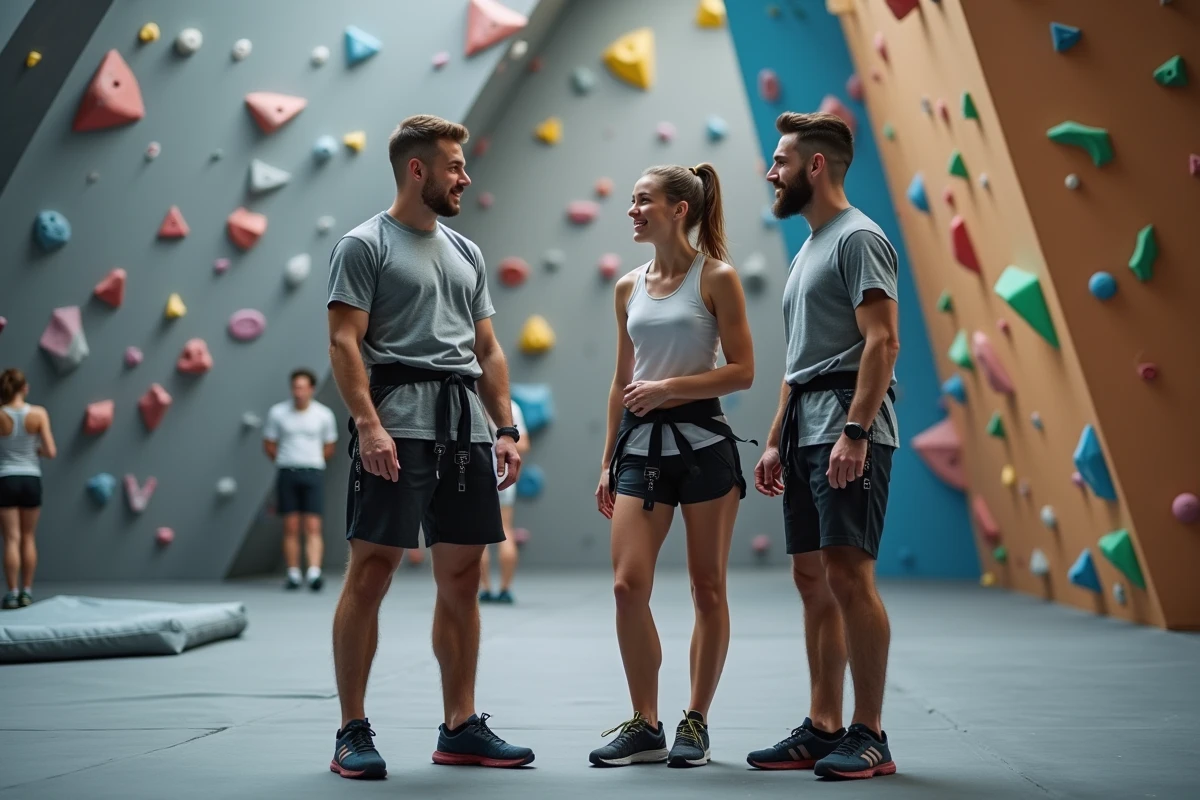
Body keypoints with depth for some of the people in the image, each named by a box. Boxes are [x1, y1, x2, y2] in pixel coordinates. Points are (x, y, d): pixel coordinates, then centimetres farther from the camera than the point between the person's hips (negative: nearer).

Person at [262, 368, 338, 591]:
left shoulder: (324, 414, 1)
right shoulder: (277, 412, 1)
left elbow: (329, 448, 12)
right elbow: (269, 444, 10)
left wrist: (309, 463, 9)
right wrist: (287, 463, 11)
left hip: (313, 474, -1)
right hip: (287, 473, 1)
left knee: (313, 527, -8)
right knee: (291, 527, 2)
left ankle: (314, 572, -16)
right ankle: (293, 574, 7)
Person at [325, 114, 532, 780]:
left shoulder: (466, 254, 20)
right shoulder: (364, 245, -1)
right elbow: (344, 343, -10)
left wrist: (507, 429, 11)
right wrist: (367, 424, -22)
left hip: (466, 429, 7)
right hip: (397, 429, -7)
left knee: (461, 579, 8)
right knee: (371, 573, -6)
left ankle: (460, 729, 17)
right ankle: (352, 733, 2)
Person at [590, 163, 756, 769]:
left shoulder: (716, 278, -3)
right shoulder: (629, 288, 12)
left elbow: (742, 372, -7)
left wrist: (667, 387, -16)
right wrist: (607, 462, 14)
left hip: (702, 441, -4)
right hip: (641, 445, 5)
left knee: (707, 589, 4)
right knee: (627, 586, -5)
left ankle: (695, 724, 16)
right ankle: (645, 726, 8)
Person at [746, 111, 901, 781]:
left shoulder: (858, 237, -7)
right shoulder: (809, 248, 22)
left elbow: (882, 341, -17)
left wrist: (854, 432, -24)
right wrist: (776, 441, 21)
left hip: (847, 427, -10)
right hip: (805, 427, 10)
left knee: (849, 575, -11)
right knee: (813, 578, 9)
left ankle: (870, 736, -4)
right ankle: (822, 729, 15)